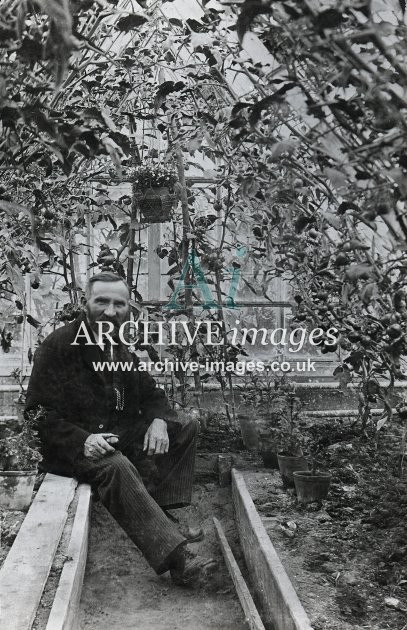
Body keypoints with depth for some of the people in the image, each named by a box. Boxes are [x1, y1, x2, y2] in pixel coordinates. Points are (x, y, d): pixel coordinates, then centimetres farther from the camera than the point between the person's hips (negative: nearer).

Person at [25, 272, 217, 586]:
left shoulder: (122, 346, 10)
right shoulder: (58, 346, -12)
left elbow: (151, 391, 16)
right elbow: (40, 413, -15)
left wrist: (159, 420, -8)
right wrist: (82, 440, -30)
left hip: (120, 432, 8)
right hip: (73, 444, -8)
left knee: (188, 428, -1)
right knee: (117, 466, -38)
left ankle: (164, 512, -12)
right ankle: (177, 557, -41)